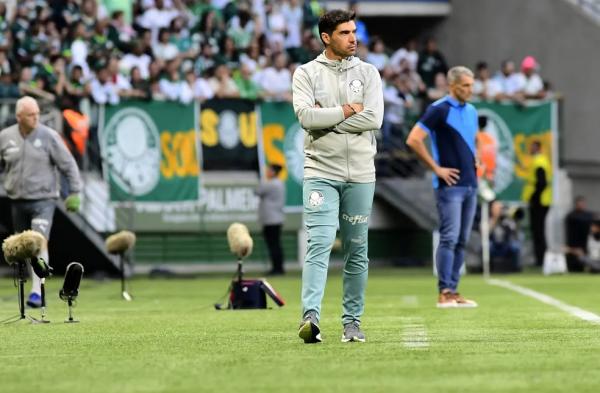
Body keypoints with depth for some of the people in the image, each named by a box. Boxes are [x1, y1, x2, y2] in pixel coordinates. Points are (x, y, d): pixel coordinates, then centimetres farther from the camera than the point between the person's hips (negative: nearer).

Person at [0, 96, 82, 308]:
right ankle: (36, 285, 22)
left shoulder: (49, 137, -5)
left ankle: (37, 292, -20)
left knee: (40, 243, -17)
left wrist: (74, 192, -3)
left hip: (42, 200, -4)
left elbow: (68, 165, 0)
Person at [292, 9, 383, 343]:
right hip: (321, 172, -3)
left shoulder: (368, 72, 7)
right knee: (319, 244, -16)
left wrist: (326, 118, -10)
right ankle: (311, 318, -26)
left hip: (361, 174, 3)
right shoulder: (307, 73, 3)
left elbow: (374, 119, -9)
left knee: (357, 250, 7)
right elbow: (306, 117, -14)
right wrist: (347, 110, -9)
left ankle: (353, 321, 15)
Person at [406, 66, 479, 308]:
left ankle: (453, 291, 11)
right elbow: (413, 140, -15)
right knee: (449, 238, -10)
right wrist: (436, 168, -13)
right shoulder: (439, 110, -9)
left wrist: (476, 161, 15)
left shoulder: (471, 111, 15)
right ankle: (444, 293, -8)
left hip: (470, 184, 7)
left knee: (461, 241, 7)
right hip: (450, 185, -7)